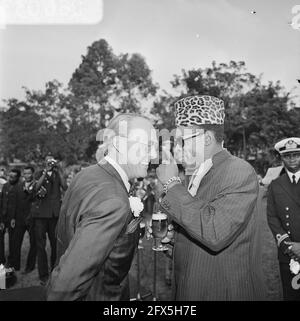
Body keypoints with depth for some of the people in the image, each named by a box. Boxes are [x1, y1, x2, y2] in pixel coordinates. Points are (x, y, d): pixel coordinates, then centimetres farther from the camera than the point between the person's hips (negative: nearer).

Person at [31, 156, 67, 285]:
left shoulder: (58, 175, 10)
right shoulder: (39, 174, 8)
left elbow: (65, 188, -5)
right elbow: (36, 187, -8)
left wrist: (59, 172, -8)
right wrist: (46, 172, -11)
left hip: (55, 213, 1)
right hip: (41, 213, -1)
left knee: (56, 243, 5)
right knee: (40, 244, 2)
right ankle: (43, 275, 11)